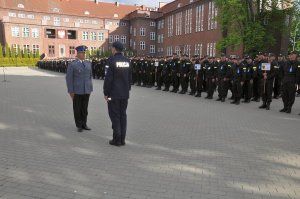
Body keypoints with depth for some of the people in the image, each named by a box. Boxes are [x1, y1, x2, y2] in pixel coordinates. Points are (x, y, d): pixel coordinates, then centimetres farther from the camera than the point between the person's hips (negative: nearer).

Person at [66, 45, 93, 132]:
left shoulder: (88, 64, 9)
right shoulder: (72, 64, -6)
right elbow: (69, 78, -8)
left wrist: (90, 89, 11)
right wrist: (71, 91, -12)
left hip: (86, 90, 5)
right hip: (76, 90, -4)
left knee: (84, 108, 10)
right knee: (77, 109, 4)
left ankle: (84, 124, 21)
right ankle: (79, 126, 15)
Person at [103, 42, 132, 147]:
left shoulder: (111, 60, -12)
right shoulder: (127, 61, 6)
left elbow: (108, 78, -15)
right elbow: (130, 78, 9)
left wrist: (105, 93, -7)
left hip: (114, 94, -6)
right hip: (125, 94, 6)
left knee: (114, 115, 2)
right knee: (122, 115, 10)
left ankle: (117, 139, 6)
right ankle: (122, 139, 15)